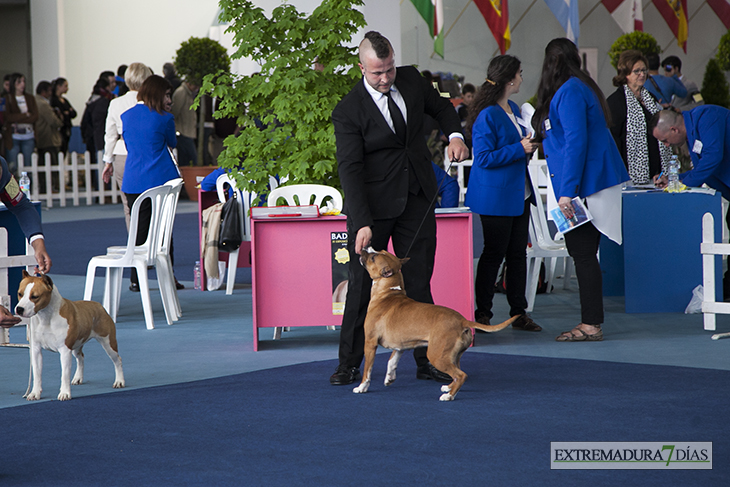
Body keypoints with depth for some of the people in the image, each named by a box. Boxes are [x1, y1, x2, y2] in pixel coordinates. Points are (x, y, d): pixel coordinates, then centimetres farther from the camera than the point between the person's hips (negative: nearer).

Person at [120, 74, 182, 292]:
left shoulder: (127, 116, 7)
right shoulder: (163, 118, -8)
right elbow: (172, 143, 9)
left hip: (133, 182, 4)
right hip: (161, 179, -3)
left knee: (139, 228, 6)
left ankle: (136, 280, 5)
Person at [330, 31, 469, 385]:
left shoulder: (411, 80, 0)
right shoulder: (348, 111, -15)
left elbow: (440, 107, 20)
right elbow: (350, 170, -18)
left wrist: (455, 135, -1)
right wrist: (362, 223, -26)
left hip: (417, 199, 4)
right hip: (373, 204, -4)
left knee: (418, 282, 4)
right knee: (362, 283, 0)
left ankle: (427, 361, 10)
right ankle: (349, 364, 10)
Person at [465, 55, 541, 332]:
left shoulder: (514, 110, 13)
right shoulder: (487, 115, -17)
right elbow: (483, 158, -21)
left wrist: (529, 146, 8)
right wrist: (519, 149, -20)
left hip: (517, 193, 8)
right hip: (495, 197, -8)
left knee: (518, 253, 8)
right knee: (494, 254, -1)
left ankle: (519, 313, 13)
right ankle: (482, 313, 8)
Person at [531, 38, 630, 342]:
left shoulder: (569, 92, -14)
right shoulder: (579, 88, 16)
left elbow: (576, 142, -20)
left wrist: (567, 191, -22)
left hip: (582, 187, -9)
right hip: (595, 183, 9)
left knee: (583, 254, -7)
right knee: (583, 253, 11)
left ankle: (591, 325, -5)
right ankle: (591, 321, 14)